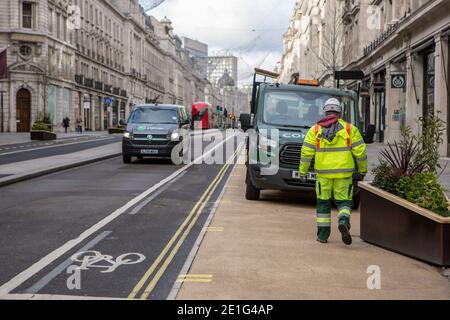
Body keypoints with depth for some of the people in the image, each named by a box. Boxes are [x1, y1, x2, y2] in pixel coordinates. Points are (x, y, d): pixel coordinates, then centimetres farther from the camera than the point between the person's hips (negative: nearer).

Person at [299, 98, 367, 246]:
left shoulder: (315, 129, 4)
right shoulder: (349, 128, 2)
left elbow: (306, 152, -1)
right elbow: (360, 151, 1)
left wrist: (303, 171, 6)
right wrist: (363, 169, 14)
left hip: (323, 173, 1)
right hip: (343, 173, -1)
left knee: (323, 203, 12)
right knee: (343, 201, 9)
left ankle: (323, 235, 14)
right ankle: (344, 222, -20)